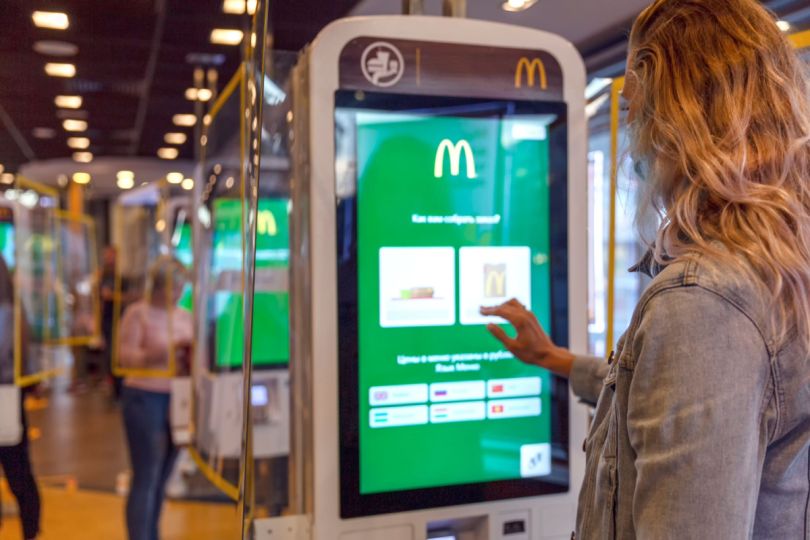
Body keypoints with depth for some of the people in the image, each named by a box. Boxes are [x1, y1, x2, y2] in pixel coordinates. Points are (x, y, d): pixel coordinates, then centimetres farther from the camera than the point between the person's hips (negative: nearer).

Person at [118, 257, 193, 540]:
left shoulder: (184, 315, 12)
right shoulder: (138, 313, -4)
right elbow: (125, 357, -11)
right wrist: (155, 354, -27)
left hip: (177, 400, 6)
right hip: (145, 399, -5)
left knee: (162, 478, 12)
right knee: (145, 480, -3)